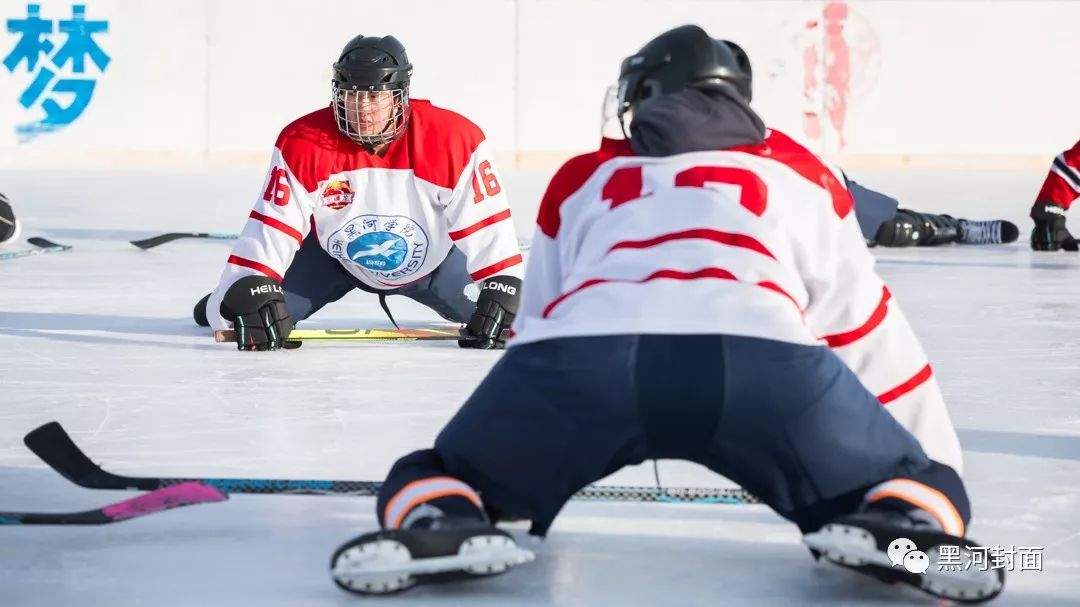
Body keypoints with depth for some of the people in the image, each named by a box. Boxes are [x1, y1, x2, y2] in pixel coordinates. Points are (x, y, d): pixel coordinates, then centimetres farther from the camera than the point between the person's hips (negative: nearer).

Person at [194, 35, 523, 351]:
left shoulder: (455, 141, -30)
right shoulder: (302, 144, -27)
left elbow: (486, 222, -27)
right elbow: (271, 226, -25)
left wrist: (501, 295, -34)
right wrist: (253, 290, -36)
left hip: (430, 260, 0)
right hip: (332, 255, 0)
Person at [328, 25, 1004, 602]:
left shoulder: (580, 181, 38)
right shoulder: (805, 176, 36)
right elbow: (871, 333, 37)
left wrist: (525, 476, 60)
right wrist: (937, 468, 46)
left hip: (580, 351, 1)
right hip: (760, 354, -1)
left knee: (432, 477, 22)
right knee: (923, 490, 17)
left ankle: (442, 522, -14)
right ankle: (902, 525, -19)